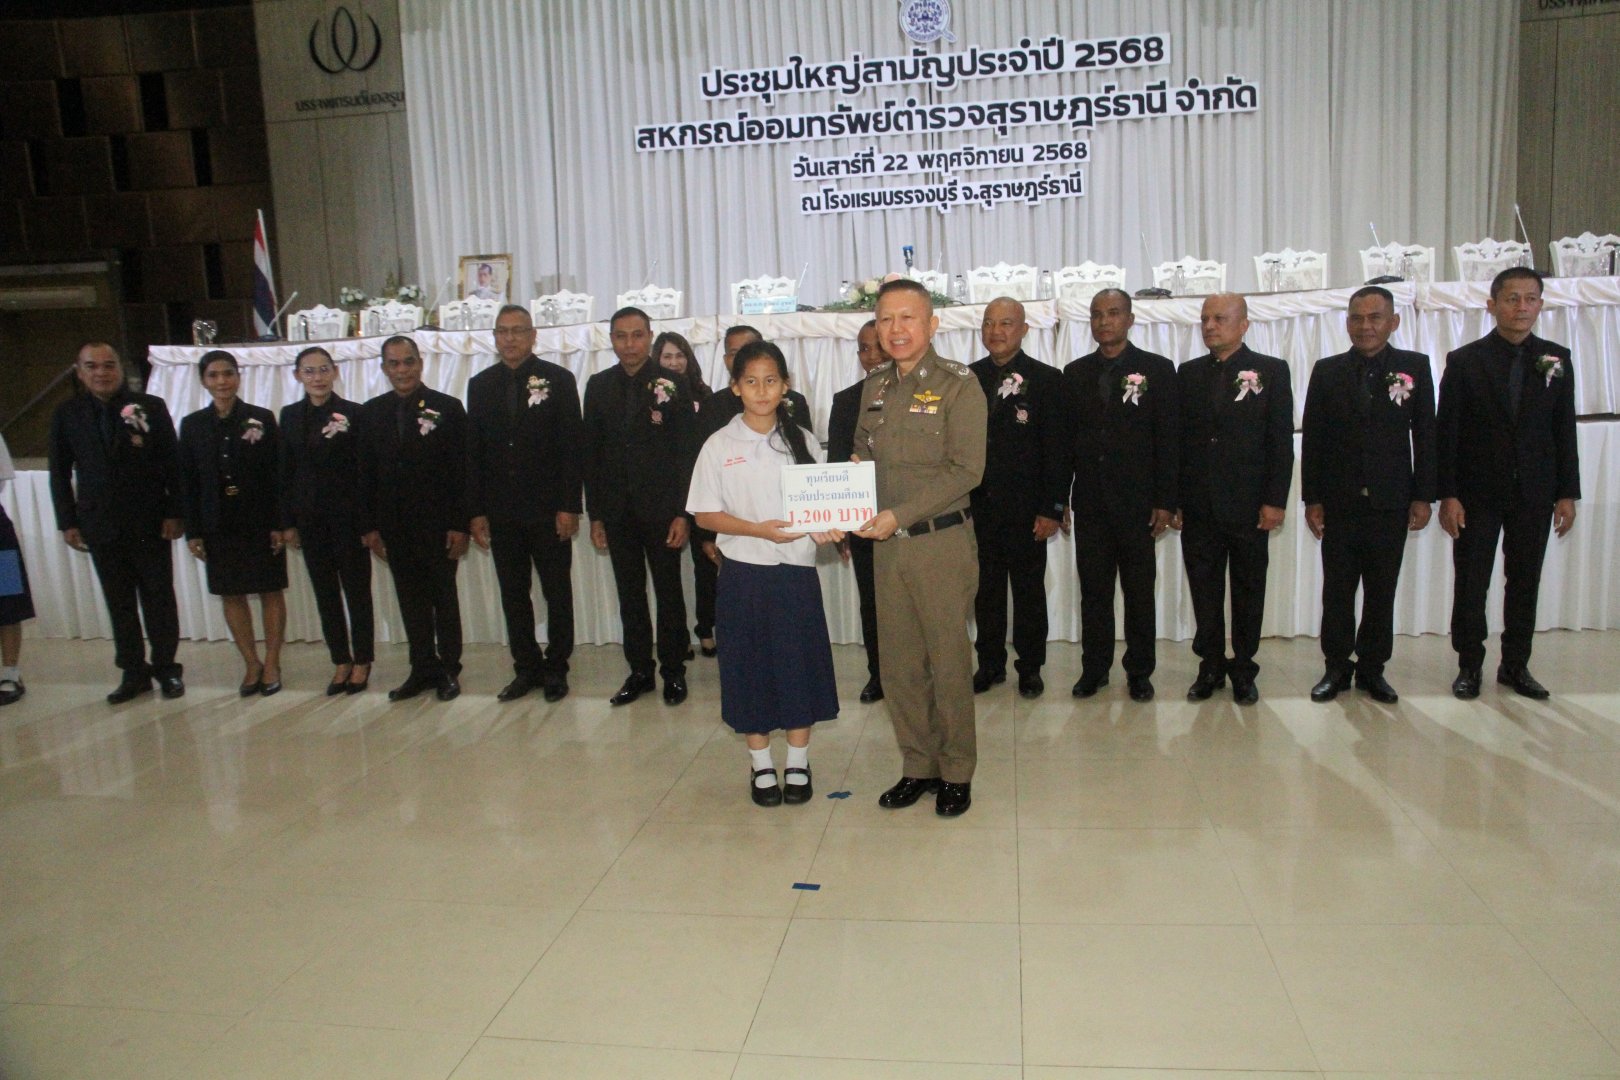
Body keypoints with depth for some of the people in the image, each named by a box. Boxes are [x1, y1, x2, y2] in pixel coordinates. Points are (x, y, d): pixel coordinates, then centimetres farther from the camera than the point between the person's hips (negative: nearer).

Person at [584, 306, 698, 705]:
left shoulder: (671, 385, -4)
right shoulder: (598, 386, 7)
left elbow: (687, 452, -5)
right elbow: (591, 452, 8)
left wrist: (682, 512, -11)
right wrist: (595, 514, 4)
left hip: (661, 509, -3)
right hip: (617, 511, 3)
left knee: (669, 593, 6)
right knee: (629, 594, 9)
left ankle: (673, 670, 18)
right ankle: (639, 670, 20)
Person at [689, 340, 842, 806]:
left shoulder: (802, 441, 4)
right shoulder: (719, 445, -1)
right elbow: (705, 515, -3)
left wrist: (825, 529, -13)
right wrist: (759, 530, -17)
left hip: (797, 570, 1)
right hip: (744, 572, -1)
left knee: (800, 662, 6)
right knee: (751, 666, 6)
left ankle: (797, 763, 21)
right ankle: (761, 766, 22)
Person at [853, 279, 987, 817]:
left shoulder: (957, 384, -7)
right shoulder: (874, 387, 11)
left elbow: (966, 470, -14)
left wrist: (901, 514, -20)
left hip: (942, 542, -5)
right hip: (887, 545, 5)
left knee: (949, 662, 4)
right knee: (898, 664, 10)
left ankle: (956, 773, 19)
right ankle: (917, 767, 25)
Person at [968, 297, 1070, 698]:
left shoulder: (1047, 379, -2)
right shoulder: (968, 378, 6)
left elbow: (1058, 449, -6)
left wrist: (1053, 508, -11)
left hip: (1025, 509, -2)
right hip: (978, 506, 3)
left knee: (1029, 590, 8)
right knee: (986, 590, 11)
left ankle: (1030, 667, 21)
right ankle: (990, 663, 24)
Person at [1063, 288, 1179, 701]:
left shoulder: (1157, 369, 1)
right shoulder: (1075, 373, 9)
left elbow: (1169, 439, -3)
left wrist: (1166, 501, -8)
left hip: (1138, 502, -2)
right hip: (1090, 503, 2)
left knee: (1140, 593, 6)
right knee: (1093, 590, 8)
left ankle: (1139, 671, 17)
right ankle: (1094, 668, 18)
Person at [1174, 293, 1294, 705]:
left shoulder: (1271, 371, 1)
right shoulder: (1188, 373, 9)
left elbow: (1282, 441, -3)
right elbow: (1177, 439, 7)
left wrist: (1276, 500, -9)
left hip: (1249, 506, -2)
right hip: (1198, 506, 2)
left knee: (1248, 592, 7)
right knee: (1204, 592, 7)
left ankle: (1244, 670, 19)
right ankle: (1210, 667, 19)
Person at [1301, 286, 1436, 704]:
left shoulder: (1415, 367, 3)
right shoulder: (1327, 371, 4)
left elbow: (1425, 436, 2)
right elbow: (1312, 439, 3)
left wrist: (1423, 496, -2)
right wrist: (1311, 498, -1)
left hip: (1391, 502, 0)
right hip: (1339, 503, 0)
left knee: (1381, 591, 7)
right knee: (1337, 590, 5)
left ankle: (1372, 668, 18)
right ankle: (1337, 667, 15)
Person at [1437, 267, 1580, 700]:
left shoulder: (1556, 360, 6)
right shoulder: (1464, 361, -3)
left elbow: (1565, 431, 6)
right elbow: (1447, 432, -5)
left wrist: (1567, 493, 2)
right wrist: (1448, 495, -10)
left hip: (1534, 494, 3)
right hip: (1478, 494, -2)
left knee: (1525, 583, 9)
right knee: (1471, 583, 3)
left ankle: (1516, 665, 21)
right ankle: (1469, 666, 15)